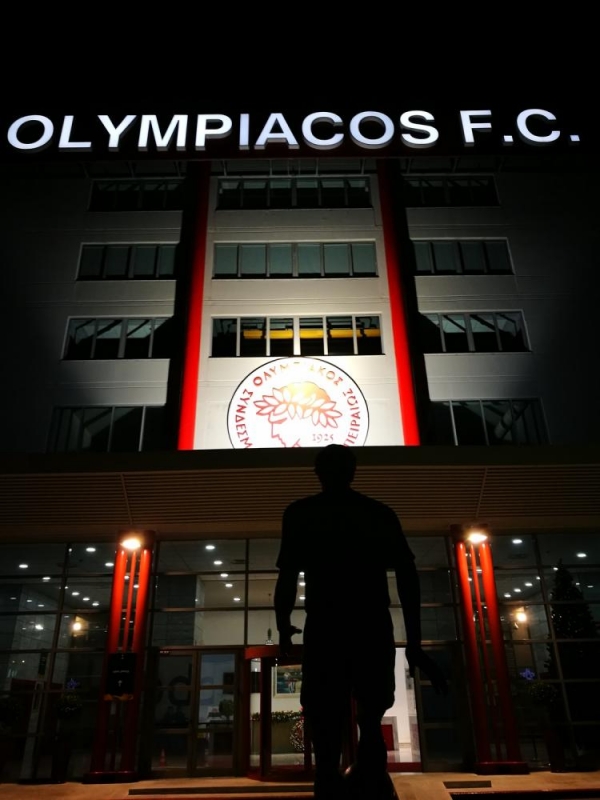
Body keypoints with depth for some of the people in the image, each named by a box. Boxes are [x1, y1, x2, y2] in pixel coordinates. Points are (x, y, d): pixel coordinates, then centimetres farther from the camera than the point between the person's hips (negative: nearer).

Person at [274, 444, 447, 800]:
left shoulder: (300, 513, 6)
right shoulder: (381, 513, 10)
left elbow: (288, 577, 2)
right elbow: (408, 577, 4)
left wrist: (284, 627, 17)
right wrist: (414, 643, 6)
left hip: (325, 631, -2)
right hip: (375, 631, 2)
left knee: (328, 728, 5)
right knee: (371, 724, 19)